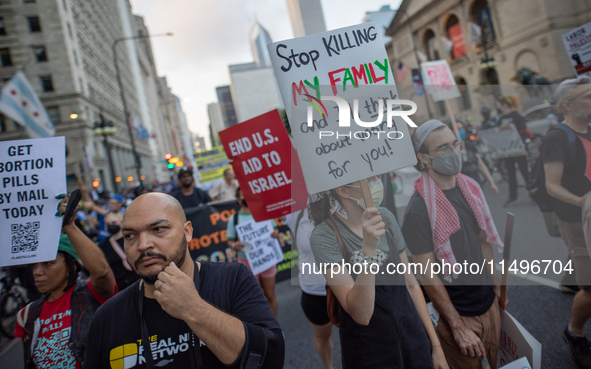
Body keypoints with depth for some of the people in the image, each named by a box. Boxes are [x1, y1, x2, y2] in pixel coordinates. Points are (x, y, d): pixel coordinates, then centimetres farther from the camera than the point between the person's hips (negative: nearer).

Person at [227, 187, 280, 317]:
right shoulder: (234, 218, -2)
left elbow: (274, 228, 8)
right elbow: (230, 240, 1)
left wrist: (275, 233, -16)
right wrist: (234, 245, -22)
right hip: (247, 262, -1)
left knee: (270, 295, 9)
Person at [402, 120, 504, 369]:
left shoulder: (471, 188, -1)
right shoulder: (418, 210, -23)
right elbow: (427, 274, -20)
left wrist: (496, 285, 13)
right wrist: (458, 327, -16)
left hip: (490, 302, 7)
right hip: (459, 314, -6)